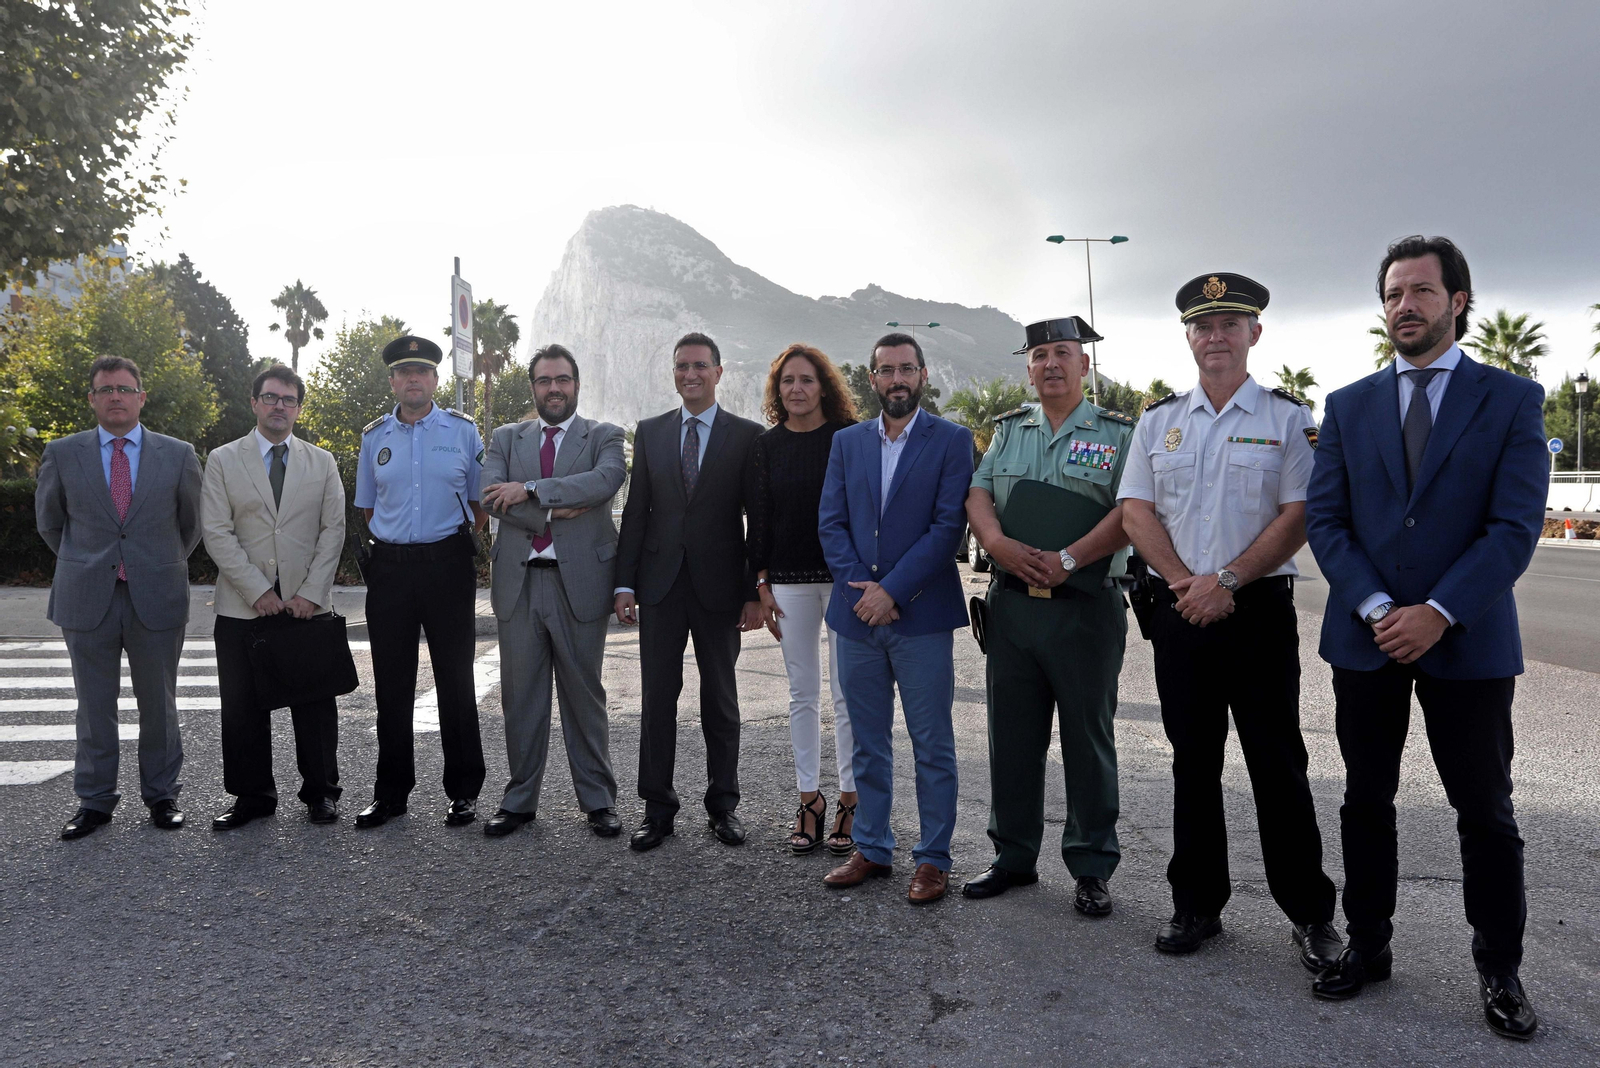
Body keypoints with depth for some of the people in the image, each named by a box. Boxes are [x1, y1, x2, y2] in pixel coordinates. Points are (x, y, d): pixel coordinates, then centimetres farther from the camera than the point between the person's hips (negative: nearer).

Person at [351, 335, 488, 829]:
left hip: (448, 563, -2)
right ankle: (391, 792, 18)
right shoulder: (374, 436, 10)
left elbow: (481, 502, 9)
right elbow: (367, 507, 20)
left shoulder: (462, 430, 4)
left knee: (455, 679, 2)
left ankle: (463, 792, 13)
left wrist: (456, 545, 2)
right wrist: (388, 544, 10)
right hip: (389, 566, 2)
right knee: (392, 683, 7)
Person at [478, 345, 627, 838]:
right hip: (518, 581, 3)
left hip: (580, 581, -2)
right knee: (521, 696, 9)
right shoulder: (506, 438, 13)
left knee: (584, 693, 5)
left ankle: (598, 800, 16)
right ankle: (519, 798, 22)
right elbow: (490, 496, -3)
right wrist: (555, 511, -14)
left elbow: (608, 478, -16)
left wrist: (530, 490, -17)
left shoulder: (603, 436, 6)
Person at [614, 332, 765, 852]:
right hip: (661, 584, 2)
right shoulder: (649, 432, 9)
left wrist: (755, 592, -6)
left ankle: (723, 804, 21)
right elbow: (636, 512, 8)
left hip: (719, 586, -2)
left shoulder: (747, 436, 0)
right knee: (657, 697, 5)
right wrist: (626, 583, 2)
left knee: (721, 698, 9)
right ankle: (657, 807, 17)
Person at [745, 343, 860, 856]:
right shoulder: (766, 445, 7)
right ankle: (810, 799, 16)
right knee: (802, 694, 8)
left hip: (843, 577, -2)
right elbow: (758, 518, 8)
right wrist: (762, 585, 2)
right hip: (789, 581, 2)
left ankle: (851, 800, 12)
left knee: (847, 693, 1)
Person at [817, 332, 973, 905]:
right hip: (857, 615, 4)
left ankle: (933, 858, 16)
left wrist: (892, 589, -15)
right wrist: (860, 586, -9)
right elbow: (830, 522, 6)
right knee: (867, 743, 13)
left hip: (920, 615, -4)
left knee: (932, 745, 4)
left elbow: (948, 525, -9)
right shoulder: (847, 442, 11)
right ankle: (872, 848, 26)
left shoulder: (952, 440, -1)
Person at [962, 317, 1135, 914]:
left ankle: (1092, 869, 18)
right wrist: (998, 543, -14)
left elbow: (1130, 512, -11)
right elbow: (978, 496, 6)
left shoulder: (1118, 434, 1)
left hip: (1086, 607, -4)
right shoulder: (1009, 430, 15)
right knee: (1012, 736, 11)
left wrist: (1068, 560, -21)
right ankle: (1013, 858, 25)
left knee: (1088, 737, 4)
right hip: (1012, 603, 4)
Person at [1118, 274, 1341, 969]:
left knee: (1277, 762, 0)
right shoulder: (1159, 420, 11)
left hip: (1259, 607, -3)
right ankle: (1196, 906, 22)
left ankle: (1311, 913, 16)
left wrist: (1225, 580, -15)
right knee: (1192, 761, 10)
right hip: (1179, 611, 3)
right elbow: (1135, 512, 4)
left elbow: (1299, 518, -7)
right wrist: (1184, 582, -9)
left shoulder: (1289, 418, 2)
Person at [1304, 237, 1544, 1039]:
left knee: (1486, 812, 7)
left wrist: (1438, 613, -17)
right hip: (1365, 638, 2)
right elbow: (1323, 520, 1)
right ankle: (1367, 946, 25)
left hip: (1468, 639, -2)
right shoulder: (1348, 406, 8)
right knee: (1366, 802, 11)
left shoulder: (1513, 400, 0)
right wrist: (1375, 609, -12)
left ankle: (1500, 970, 23)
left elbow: (1516, 526, -8)